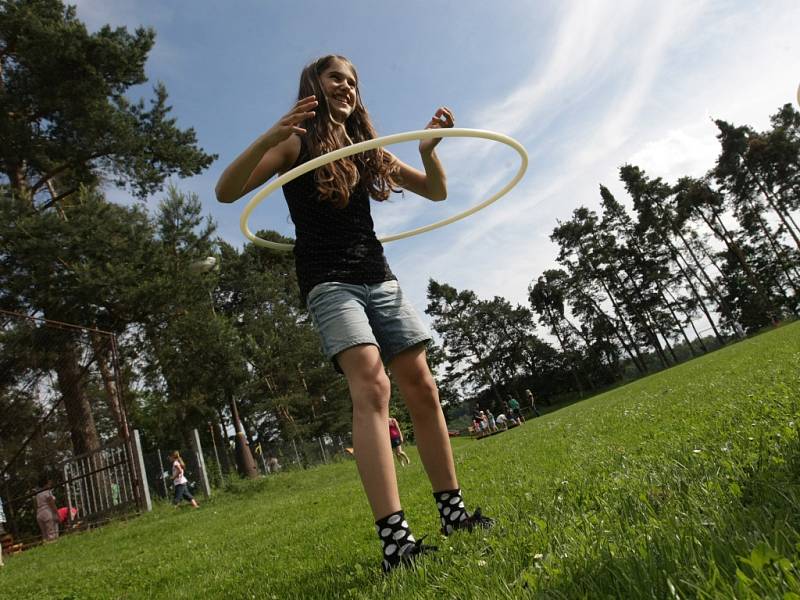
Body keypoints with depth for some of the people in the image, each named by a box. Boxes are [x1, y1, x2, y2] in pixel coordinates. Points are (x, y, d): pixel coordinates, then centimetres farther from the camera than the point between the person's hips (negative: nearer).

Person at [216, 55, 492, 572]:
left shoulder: (367, 148, 19)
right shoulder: (297, 144, 4)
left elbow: (437, 192, 19)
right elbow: (227, 192, -8)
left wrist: (429, 148, -1)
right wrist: (270, 137, -24)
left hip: (380, 278, 6)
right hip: (329, 281, -5)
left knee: (422, 388, 0)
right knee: (371, 385, -25)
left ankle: (452, 512, 11)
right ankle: (394, 536, -25)